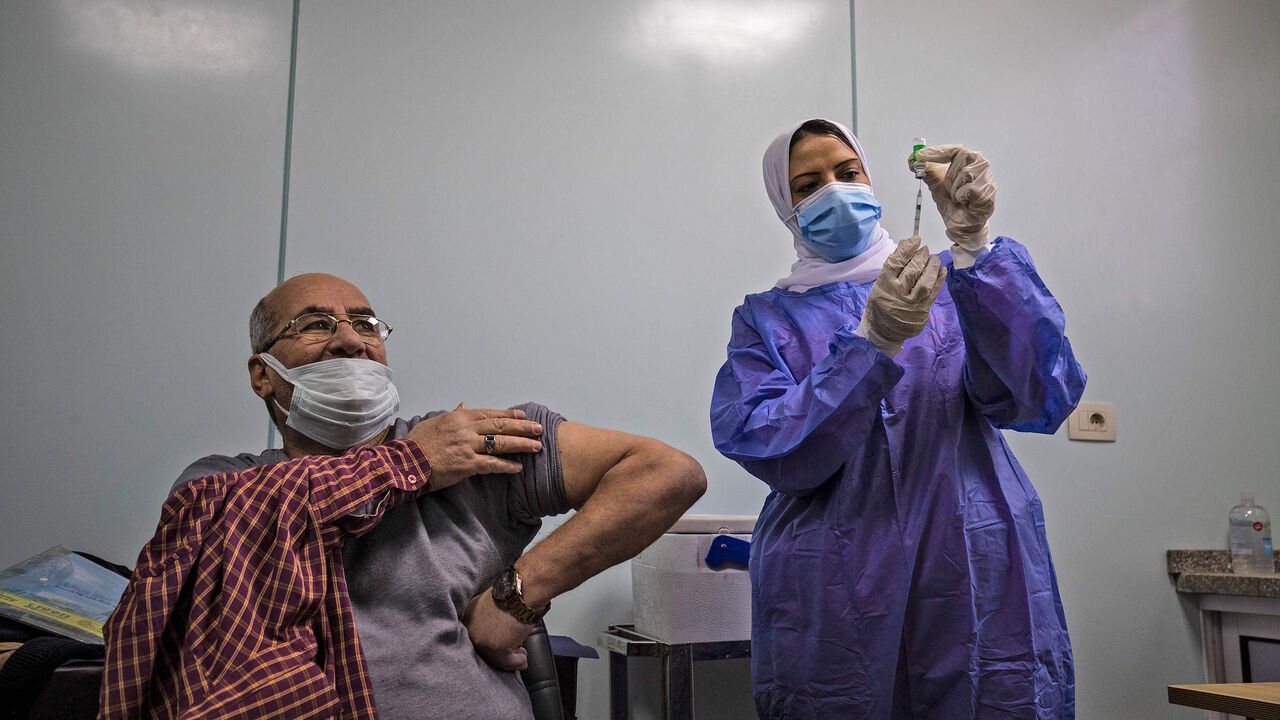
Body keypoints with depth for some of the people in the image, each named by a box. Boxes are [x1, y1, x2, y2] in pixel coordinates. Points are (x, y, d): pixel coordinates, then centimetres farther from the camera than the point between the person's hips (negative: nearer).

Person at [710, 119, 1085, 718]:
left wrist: (973, 246, -19)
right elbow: (771, 453, -10)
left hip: (977, 585, 1)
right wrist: (873, 342, -21)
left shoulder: (948, 284, 6)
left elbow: (1042, 398, -10)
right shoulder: (766, 319, 6)